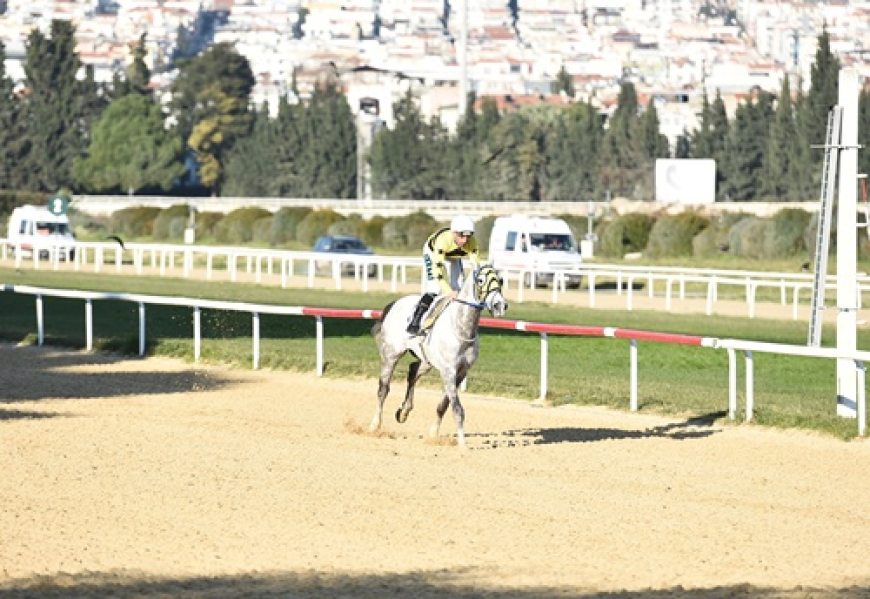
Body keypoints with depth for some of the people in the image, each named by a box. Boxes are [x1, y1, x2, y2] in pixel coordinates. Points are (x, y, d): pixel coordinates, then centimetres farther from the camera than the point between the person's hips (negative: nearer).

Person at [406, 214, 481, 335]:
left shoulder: (472, 243, -31)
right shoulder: (443, 240, -44)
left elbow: (476, 266, -26)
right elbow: (437, 268, -47)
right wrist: (448, 291, -56)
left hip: (453, 257, 5)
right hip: (433, 253, -5)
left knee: (457, 290, -3)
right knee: (435, 290, -21)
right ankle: (414, 323, -18)